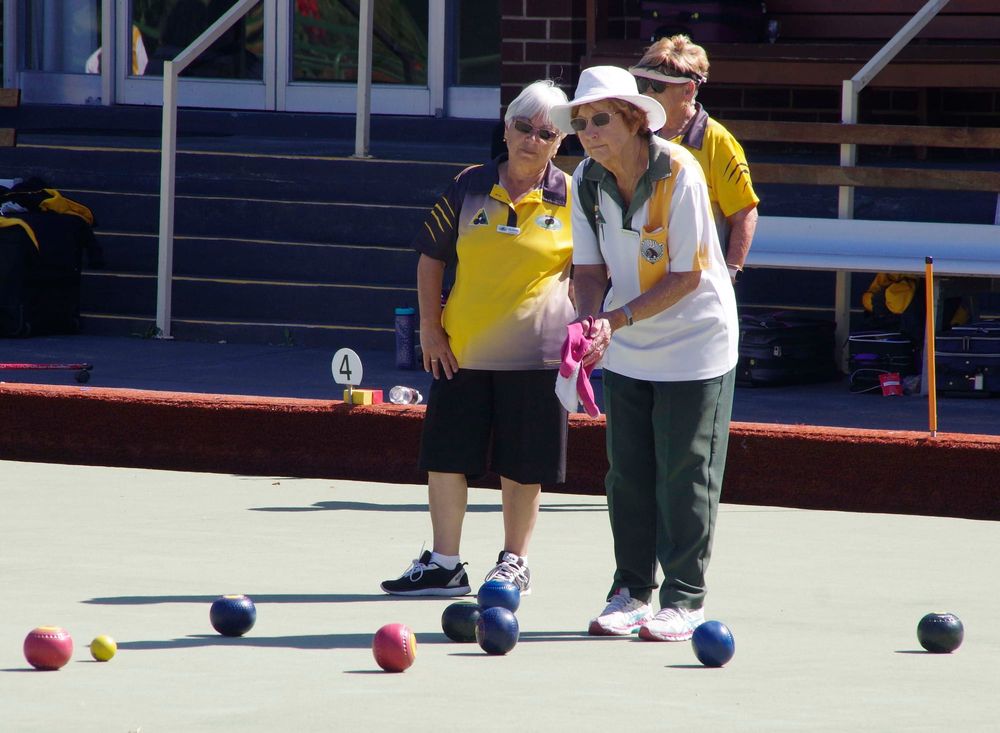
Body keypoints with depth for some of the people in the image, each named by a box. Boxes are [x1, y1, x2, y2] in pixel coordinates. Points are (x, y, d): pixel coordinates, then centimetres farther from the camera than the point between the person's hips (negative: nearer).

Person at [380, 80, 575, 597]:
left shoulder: (571, 199, 0)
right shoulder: (469, 188, 3)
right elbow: (431, 257, 9)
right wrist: (429, 327, 3)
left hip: (533, 354, -2)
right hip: (461, 349, 2)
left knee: (522, 467, 5)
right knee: (445, 456, 3)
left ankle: (514, 562, 19)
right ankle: (443, 565, 12)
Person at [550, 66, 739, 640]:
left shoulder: (679, 173, -22)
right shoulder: (586, 182, -5)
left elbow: (688, 275, -20)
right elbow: (591, 270, -1)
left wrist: (620, 319, -26)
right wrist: (591, 325, -21)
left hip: (693, 346, -5)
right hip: (625, 354, 5)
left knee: (684, 474, -3)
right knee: (628, 473, 6)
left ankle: (685, 599, 3)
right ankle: (632, 590, 17)